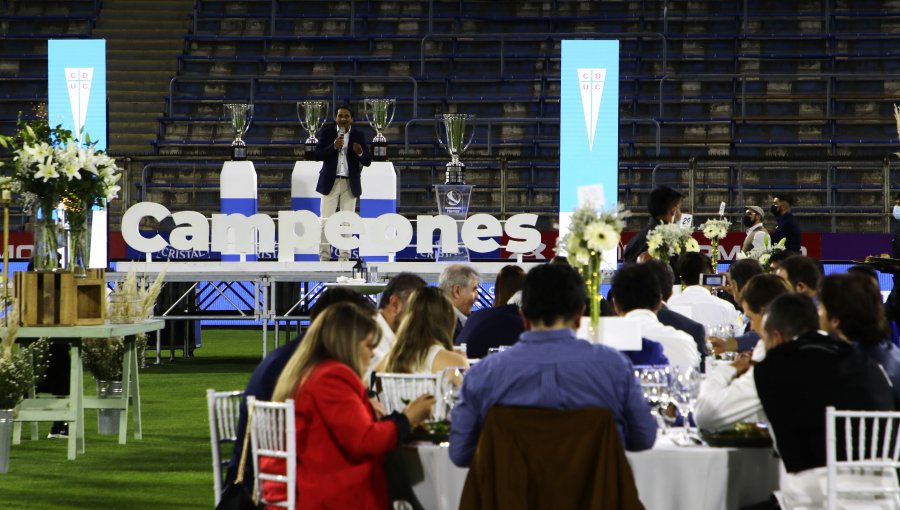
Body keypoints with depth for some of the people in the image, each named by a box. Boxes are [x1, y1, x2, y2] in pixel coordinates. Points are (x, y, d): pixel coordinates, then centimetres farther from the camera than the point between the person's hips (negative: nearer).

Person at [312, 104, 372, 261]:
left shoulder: (359, 135, 5)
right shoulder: (326, 133, 3)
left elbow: (367, 161, 2)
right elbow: (317, 155, -5)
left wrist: (360, 153, -20)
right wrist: (333, 147, -19)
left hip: (350, 184, 1)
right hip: (330, 182, -1)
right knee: (326, 220, -3)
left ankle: (345, 256, 6)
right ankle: (324, 256, 0)